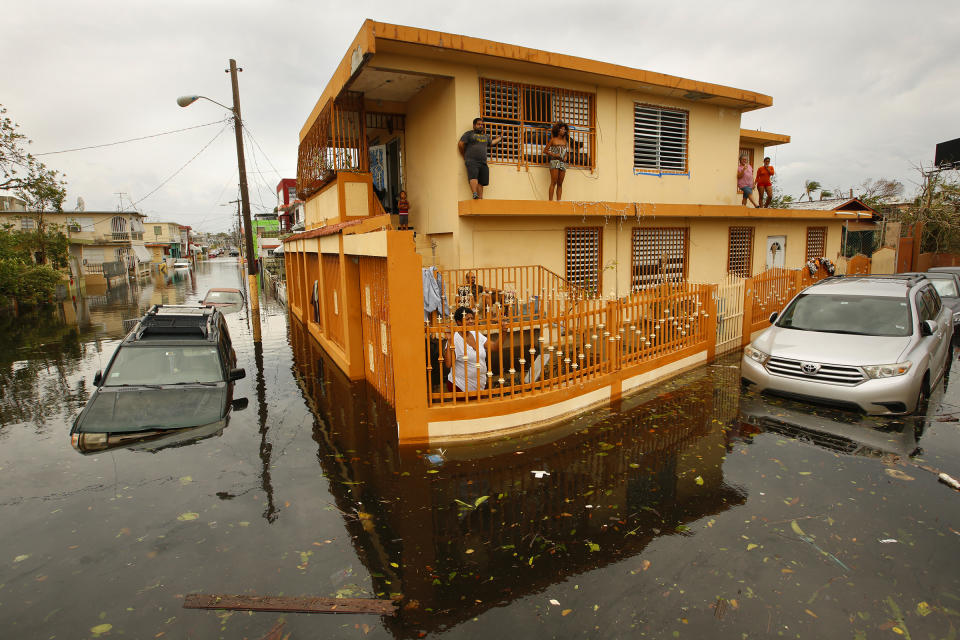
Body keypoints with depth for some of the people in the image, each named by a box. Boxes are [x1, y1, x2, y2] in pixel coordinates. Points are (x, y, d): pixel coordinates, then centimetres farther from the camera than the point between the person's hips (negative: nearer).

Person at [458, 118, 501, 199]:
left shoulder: (486, 136, 28)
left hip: (483, 162, 5)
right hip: (472, 161, -5)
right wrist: (465, 156, 11)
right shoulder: (469, 134, 12)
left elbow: (491, 143, 45)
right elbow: (460, 144, 7)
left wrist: (499, 138, 54)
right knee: (473, 177, -26)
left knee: (481, 182, -6)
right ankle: (475, 195, -39)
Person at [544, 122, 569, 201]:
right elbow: (545, 150, 3)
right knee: (553, 182, -14)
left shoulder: (565, 140, 16)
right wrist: (554, 155, -9)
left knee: (560, 184, 0)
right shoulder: (553, 140, 4)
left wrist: (565, 156, 4)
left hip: (563, 163, 5)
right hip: (554, 162, -5)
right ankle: (550, 201, -16)